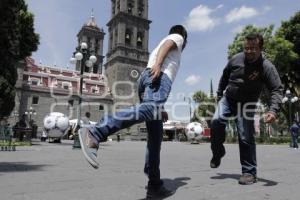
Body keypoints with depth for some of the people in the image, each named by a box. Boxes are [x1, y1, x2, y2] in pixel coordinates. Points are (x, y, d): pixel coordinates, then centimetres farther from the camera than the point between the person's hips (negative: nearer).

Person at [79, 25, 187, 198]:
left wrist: (160, 109, 32)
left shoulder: (158, 50, 45)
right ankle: (94, 133, -50)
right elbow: (166, 45, 2)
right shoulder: (177, 37, 27)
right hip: (160, 74, -7)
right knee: (149, 108, -36)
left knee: (155, 136, 0)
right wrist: (158, 63, -21)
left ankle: (155, 186, -2)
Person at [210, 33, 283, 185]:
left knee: (246, 137, -8)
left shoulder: (267, 67, -16)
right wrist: (219, 93, 14)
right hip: (227, 99, 3)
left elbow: (277, 90, -20)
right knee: (216, 121, -21)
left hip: (246, 104, -2)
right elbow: (224, 76, 10)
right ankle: (218, 152, 2)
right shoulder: (236, 59, -6)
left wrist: (273, 110, -36)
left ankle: (249, 172, 5)